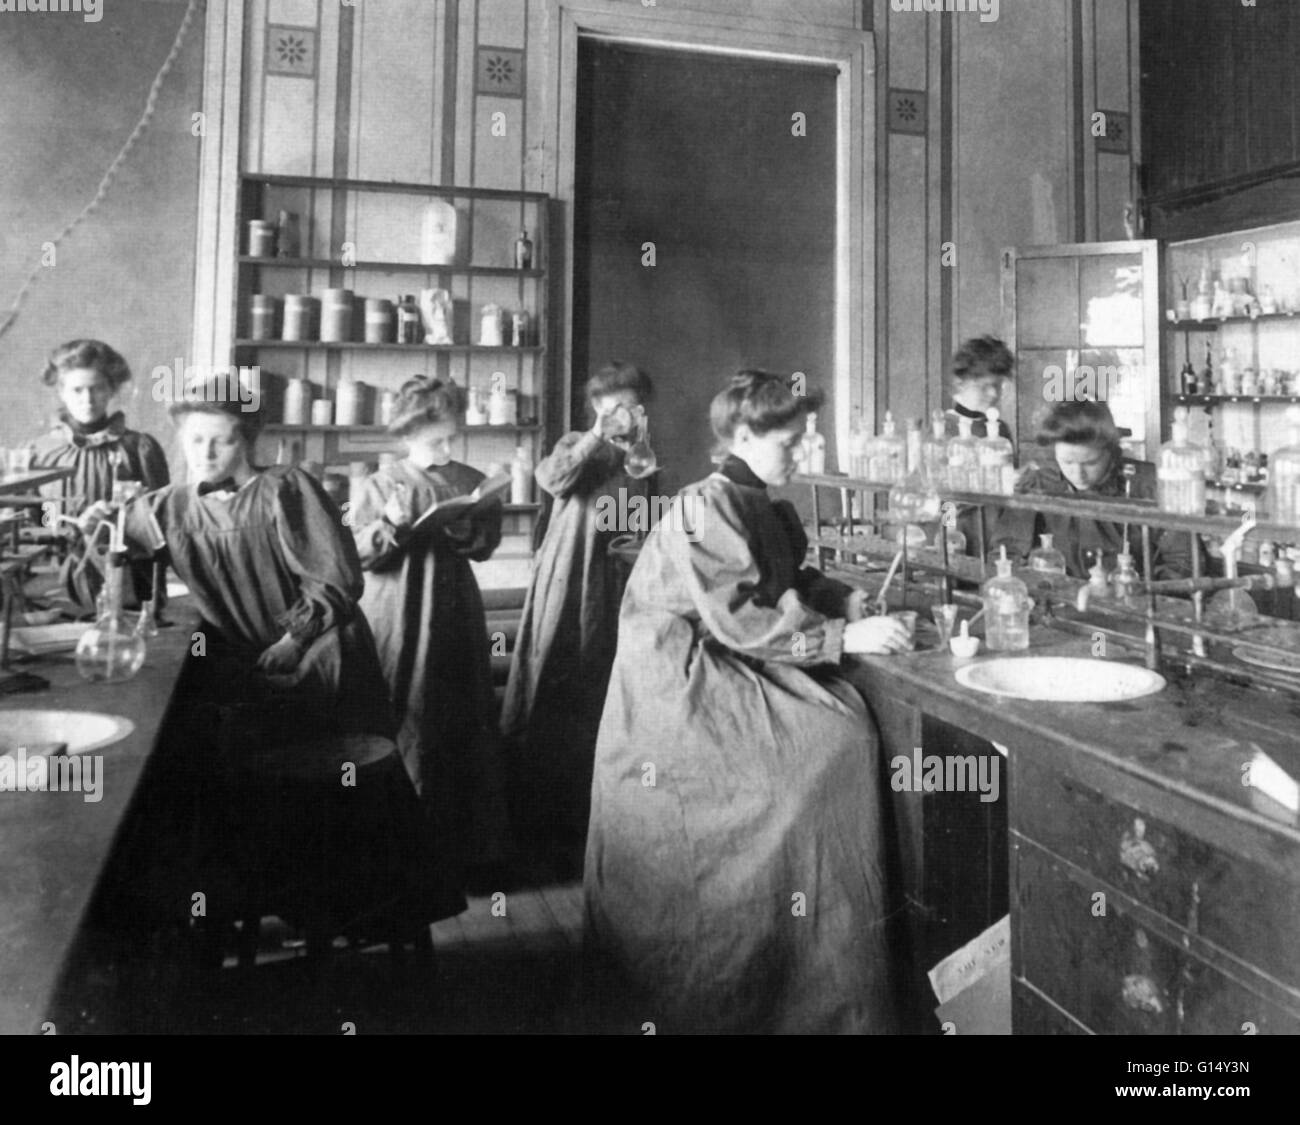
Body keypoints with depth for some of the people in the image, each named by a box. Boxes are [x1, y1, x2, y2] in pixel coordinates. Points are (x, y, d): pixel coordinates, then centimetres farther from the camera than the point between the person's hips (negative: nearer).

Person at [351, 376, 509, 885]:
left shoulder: (470, 483, 6)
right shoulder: (383, 484, -1)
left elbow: (487, 543, 6)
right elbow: (355, 553, -4)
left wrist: (463, 528, -14)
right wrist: (390, 524, -21)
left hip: (455, 616, 3)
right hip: (398, 618, -2)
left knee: (462, 725, 7)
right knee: (403, 725, 1)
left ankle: (465, 838, 20)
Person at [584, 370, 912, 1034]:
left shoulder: (766, 509, 12)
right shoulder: (706, 507, -15)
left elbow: (788, 584, 22)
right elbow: (740, 619, -21)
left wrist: (842, 599, 4)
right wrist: (842, 637, -19)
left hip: (735, 671, 8)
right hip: (681, 681, -8)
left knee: (845, 726, -8)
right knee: (828, 743, -19)